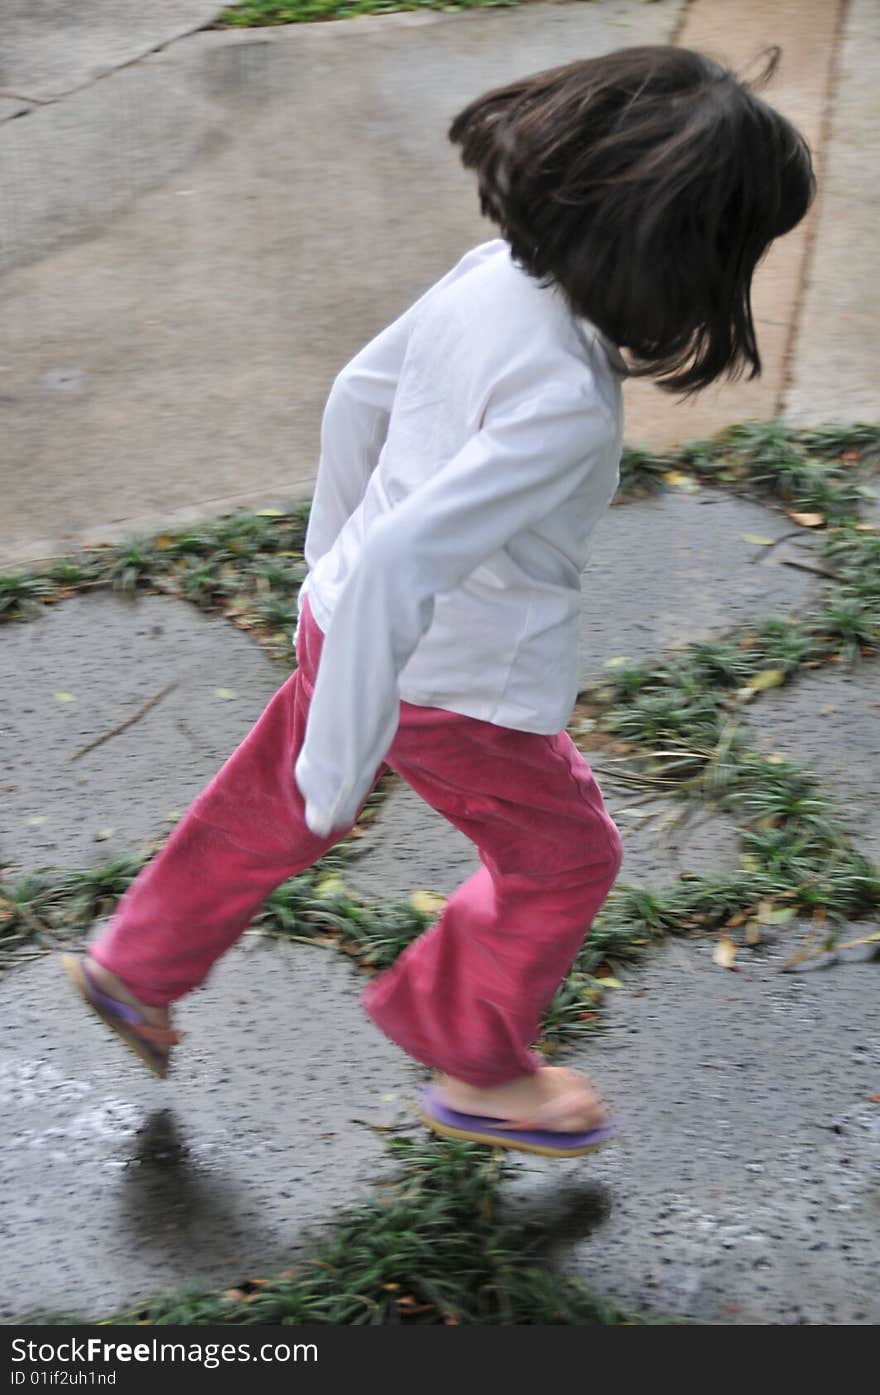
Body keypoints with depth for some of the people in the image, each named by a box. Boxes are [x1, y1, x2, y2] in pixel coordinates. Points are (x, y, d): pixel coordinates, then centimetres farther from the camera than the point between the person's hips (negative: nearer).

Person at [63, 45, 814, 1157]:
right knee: (561, 859, 19)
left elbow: (358, 395, 4)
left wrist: (332, 557, 19)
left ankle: (136, 967, 49)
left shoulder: (493, 272, -10)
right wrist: (344, 757, -28)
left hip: (344, 618, 8)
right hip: (458, 690, -8)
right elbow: (404, 560, -40)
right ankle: (477, 1072, 41)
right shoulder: (564, 405, -35)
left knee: (271, 812, 29)